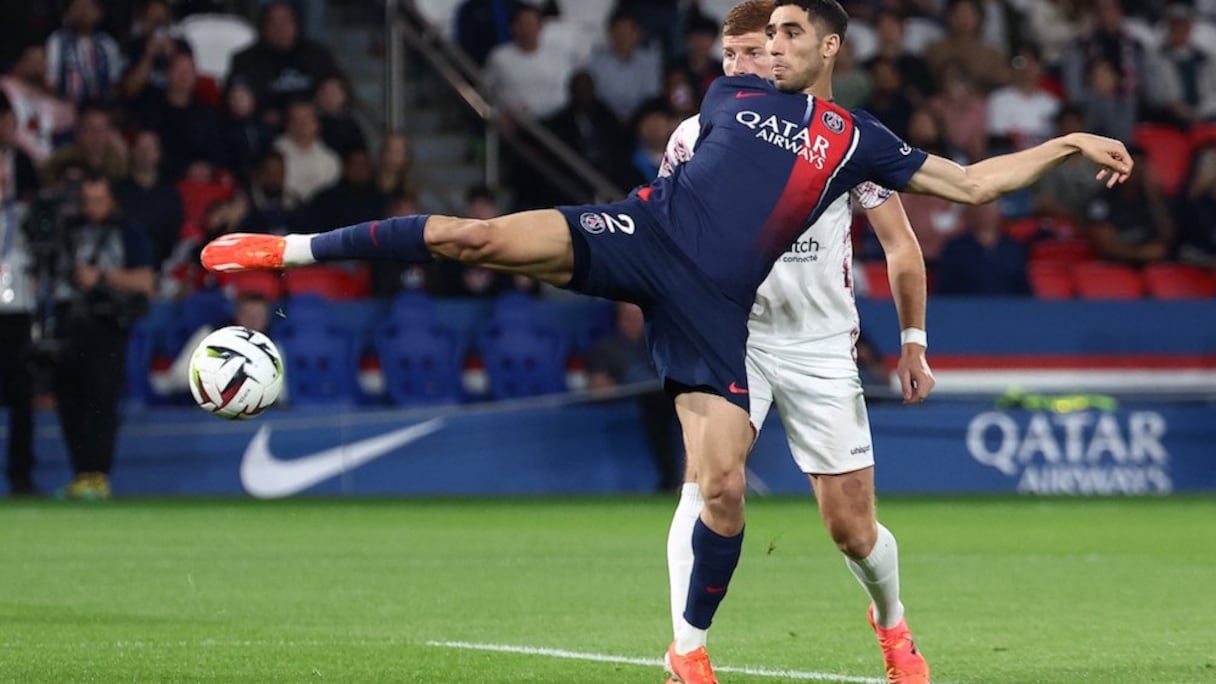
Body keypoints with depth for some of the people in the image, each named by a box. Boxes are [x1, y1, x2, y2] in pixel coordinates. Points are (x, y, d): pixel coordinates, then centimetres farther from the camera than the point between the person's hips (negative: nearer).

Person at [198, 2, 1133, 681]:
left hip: (714, 308, 0)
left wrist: (1067, 145, 8)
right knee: (479, 237, -22)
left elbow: (971, 183, 11)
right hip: (641, 237, 0)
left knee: (724, 483, -9)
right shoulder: (733, 94, 15)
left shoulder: (857, 141, 10)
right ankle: (294, 249, -17)